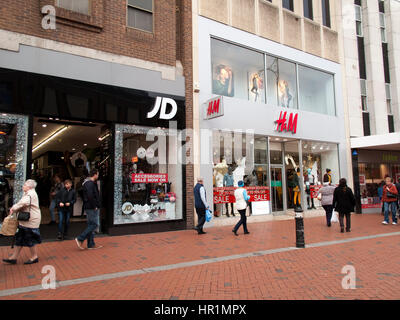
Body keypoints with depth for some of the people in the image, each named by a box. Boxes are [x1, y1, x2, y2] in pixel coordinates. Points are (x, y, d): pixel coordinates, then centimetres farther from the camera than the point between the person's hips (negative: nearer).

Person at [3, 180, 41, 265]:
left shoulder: (31, 194, -17)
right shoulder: (28, 193, 18)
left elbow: (24, 203, -33)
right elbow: (21, 203, 15)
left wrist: (14, 208, -22)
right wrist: (14, 208, -3)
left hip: (31, 221, -10)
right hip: (26, 220, 10)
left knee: (29, 239, -1)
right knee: (20, 238, 13)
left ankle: (34, 257, 13)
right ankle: (14, 258, 20)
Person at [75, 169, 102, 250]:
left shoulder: (87, 183, 16)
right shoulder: (91, 184, -16)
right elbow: (90, 196, -26)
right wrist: (94, 206, -18)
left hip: (90, 208, 11)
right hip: (92, 208, -11)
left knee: (91, 225, 12)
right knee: (94, 225, -6)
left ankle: (91, 244, 16)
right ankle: (80, 239, -4)